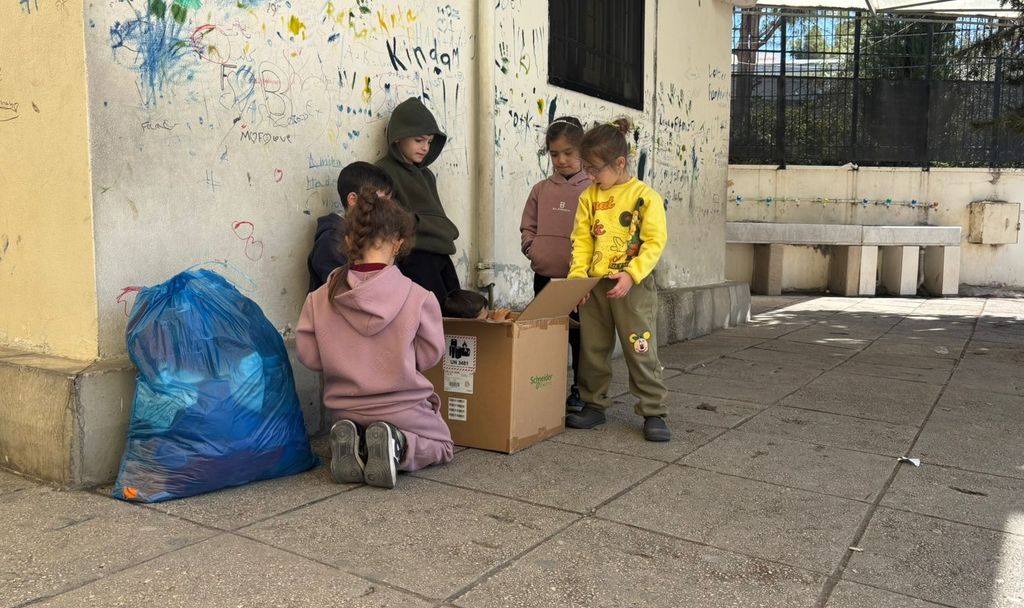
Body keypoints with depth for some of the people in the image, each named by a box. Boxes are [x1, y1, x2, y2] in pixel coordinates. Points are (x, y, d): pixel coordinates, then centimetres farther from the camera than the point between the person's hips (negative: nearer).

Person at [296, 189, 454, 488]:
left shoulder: (320, 298, -13)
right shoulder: (418, 298, -20)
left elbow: (308, 356, -7)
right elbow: (429, 355, -11)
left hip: (345, 411, 4)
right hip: (402, 410, -3)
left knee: (351, 433, 38)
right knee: (441, 444, 26)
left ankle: (352, 445, 0)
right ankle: (398, 446, -8)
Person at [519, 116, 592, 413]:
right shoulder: (541, 189, 9)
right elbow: (528, 226, 16)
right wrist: (532, 248, -1)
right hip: (545, 277, 4)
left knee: (580, 335, 5)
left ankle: (580, 391, 18)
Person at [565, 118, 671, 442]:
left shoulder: (645, 196, -6)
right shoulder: (588, 197, 7)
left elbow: (655, 242, -11)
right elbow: (581, 239, 6)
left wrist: (631, 274, -21)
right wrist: (578, 274, -7)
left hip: (633, 285, -5)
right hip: (594, 285, 5)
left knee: (641, 351, -2)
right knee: (592, 349, 12)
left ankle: (653, 413, 8)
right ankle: (594, 405, 26)